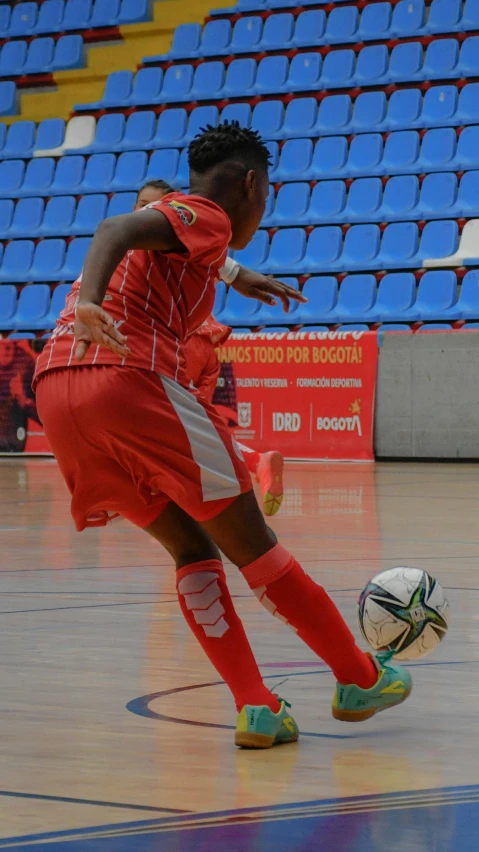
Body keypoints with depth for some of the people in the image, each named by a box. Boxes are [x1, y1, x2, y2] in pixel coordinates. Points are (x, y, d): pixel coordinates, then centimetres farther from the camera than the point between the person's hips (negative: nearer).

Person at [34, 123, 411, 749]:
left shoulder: (171, 216, 30)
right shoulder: (206, 217, 3)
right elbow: (115, 229, -19)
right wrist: (89, 303, -37)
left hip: (56, 391, 9)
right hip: (130, 379, -8)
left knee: (191, 547, 16)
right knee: (250, 543, 5)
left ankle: (256, 708, 7)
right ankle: (359, 679, 16)